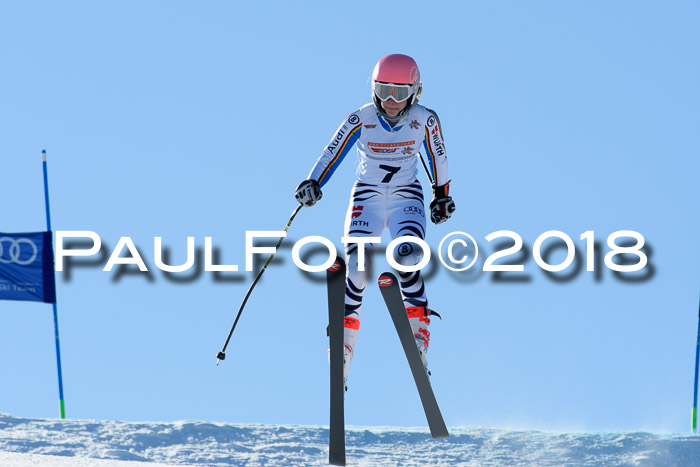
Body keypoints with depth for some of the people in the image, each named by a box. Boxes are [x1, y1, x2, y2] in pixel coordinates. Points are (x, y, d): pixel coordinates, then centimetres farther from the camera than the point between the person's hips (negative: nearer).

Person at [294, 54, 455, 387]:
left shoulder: (425, 120, -9)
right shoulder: (361, 120, -12)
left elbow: (437, 158, 7)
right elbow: (332, 154, -8)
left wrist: (441, 196, 18)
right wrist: (312, 184, -24)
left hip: (407, 198, 0)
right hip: (367, 197, 0)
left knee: (408, 263, -25)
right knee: (357, 269, -16)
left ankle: (418, 344, -18)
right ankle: (342, 351, -4)